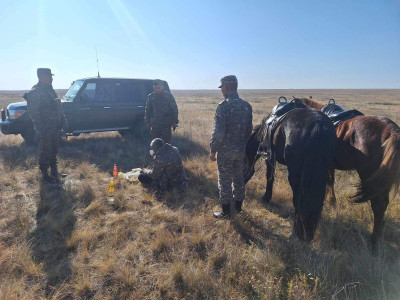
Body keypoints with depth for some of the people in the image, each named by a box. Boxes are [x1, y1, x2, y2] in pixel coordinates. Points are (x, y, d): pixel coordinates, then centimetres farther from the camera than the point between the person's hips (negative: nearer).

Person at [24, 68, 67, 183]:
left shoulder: (50, 90, 13)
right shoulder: (35, 92, -14)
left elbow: (57, 108, 20)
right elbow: (33, 112, -18)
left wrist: (62, 121, 14)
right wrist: (40, 129, -21)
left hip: (55, 128, 8)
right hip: (45, 130, -8)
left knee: (54, 152, 17)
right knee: (45, 153, 1)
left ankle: (54, 172, 31)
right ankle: (45, 175, 13)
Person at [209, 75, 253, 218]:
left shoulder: (223, 106, -18)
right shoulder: (247, 106, 2)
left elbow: (218, 133, -19)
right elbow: (249, 129, 9)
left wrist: (213, 150, -8)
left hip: (225, 151, -6)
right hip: (241, 150, 6)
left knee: (225, 180, 7)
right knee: (239, 178, 19)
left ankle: (226, 210, 19)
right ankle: (238, 206, 33)